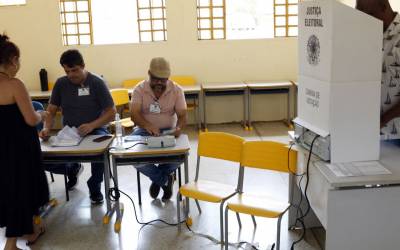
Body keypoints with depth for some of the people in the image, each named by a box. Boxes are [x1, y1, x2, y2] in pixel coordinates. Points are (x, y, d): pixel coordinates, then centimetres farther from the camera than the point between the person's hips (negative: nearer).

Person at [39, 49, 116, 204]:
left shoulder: (97, 83, -8)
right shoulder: (61, 83, 2)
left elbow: (111, 112, -11)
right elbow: (51, 111, 4)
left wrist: (91, 126, -28)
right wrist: (47, 129, -18)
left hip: (95, 130, -4)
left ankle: (95, 186, -6)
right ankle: (72, 169, 20)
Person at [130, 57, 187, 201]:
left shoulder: (176, 90, -3)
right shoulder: (139, 89, -6)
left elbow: (182, 115, -7)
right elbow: (135, 114, -17)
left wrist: (179, 128, -31)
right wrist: (148, 126, -39)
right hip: (144, 130, 0)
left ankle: (157, 179, 3)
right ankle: (165, 180, -5)